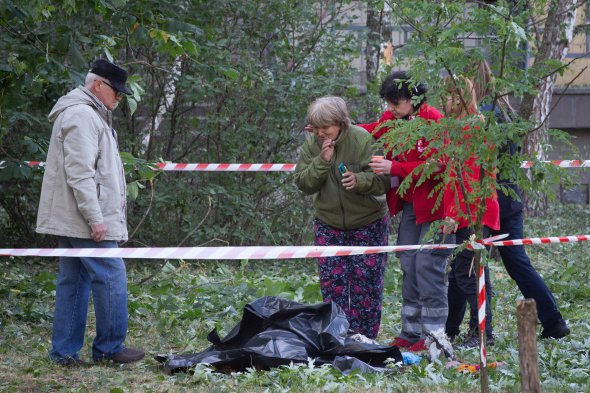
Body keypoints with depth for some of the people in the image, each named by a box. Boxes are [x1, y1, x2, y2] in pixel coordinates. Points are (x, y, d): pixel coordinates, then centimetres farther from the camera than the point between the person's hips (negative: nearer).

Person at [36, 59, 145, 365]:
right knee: (111, 278, -6)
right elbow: (80, 173, -20)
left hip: (70, 222, 11)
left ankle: (65, 351, 11)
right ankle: (109, 348, 0)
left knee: (73, 282, 10)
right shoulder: (82, 116, -13)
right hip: (84, 221, -11)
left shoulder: (89, 115, 21)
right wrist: (95, 219, -21)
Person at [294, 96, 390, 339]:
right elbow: (303, 184, -9)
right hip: (328, 225, 3)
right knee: (332, 284, 1)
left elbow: (384, 181, -18)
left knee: (366, 283, -1)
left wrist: (359, 180, -37)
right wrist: (322, 162, -23)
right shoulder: (311, 144, -5)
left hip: (367, 225, -3)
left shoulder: (363, 140, -17)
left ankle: (364, 339, 9)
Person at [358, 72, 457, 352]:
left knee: (427, 266, -8)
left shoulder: (433, 121, -17)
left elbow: (436, 166, -22)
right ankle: (411, 333, 17)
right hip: (410, 205, 8)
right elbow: (370, 132, 22)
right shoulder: (391, 120, 5)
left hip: (434, 205, -8)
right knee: (409, 266, 10)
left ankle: (433, 336, -2)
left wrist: (394, 168, -27)